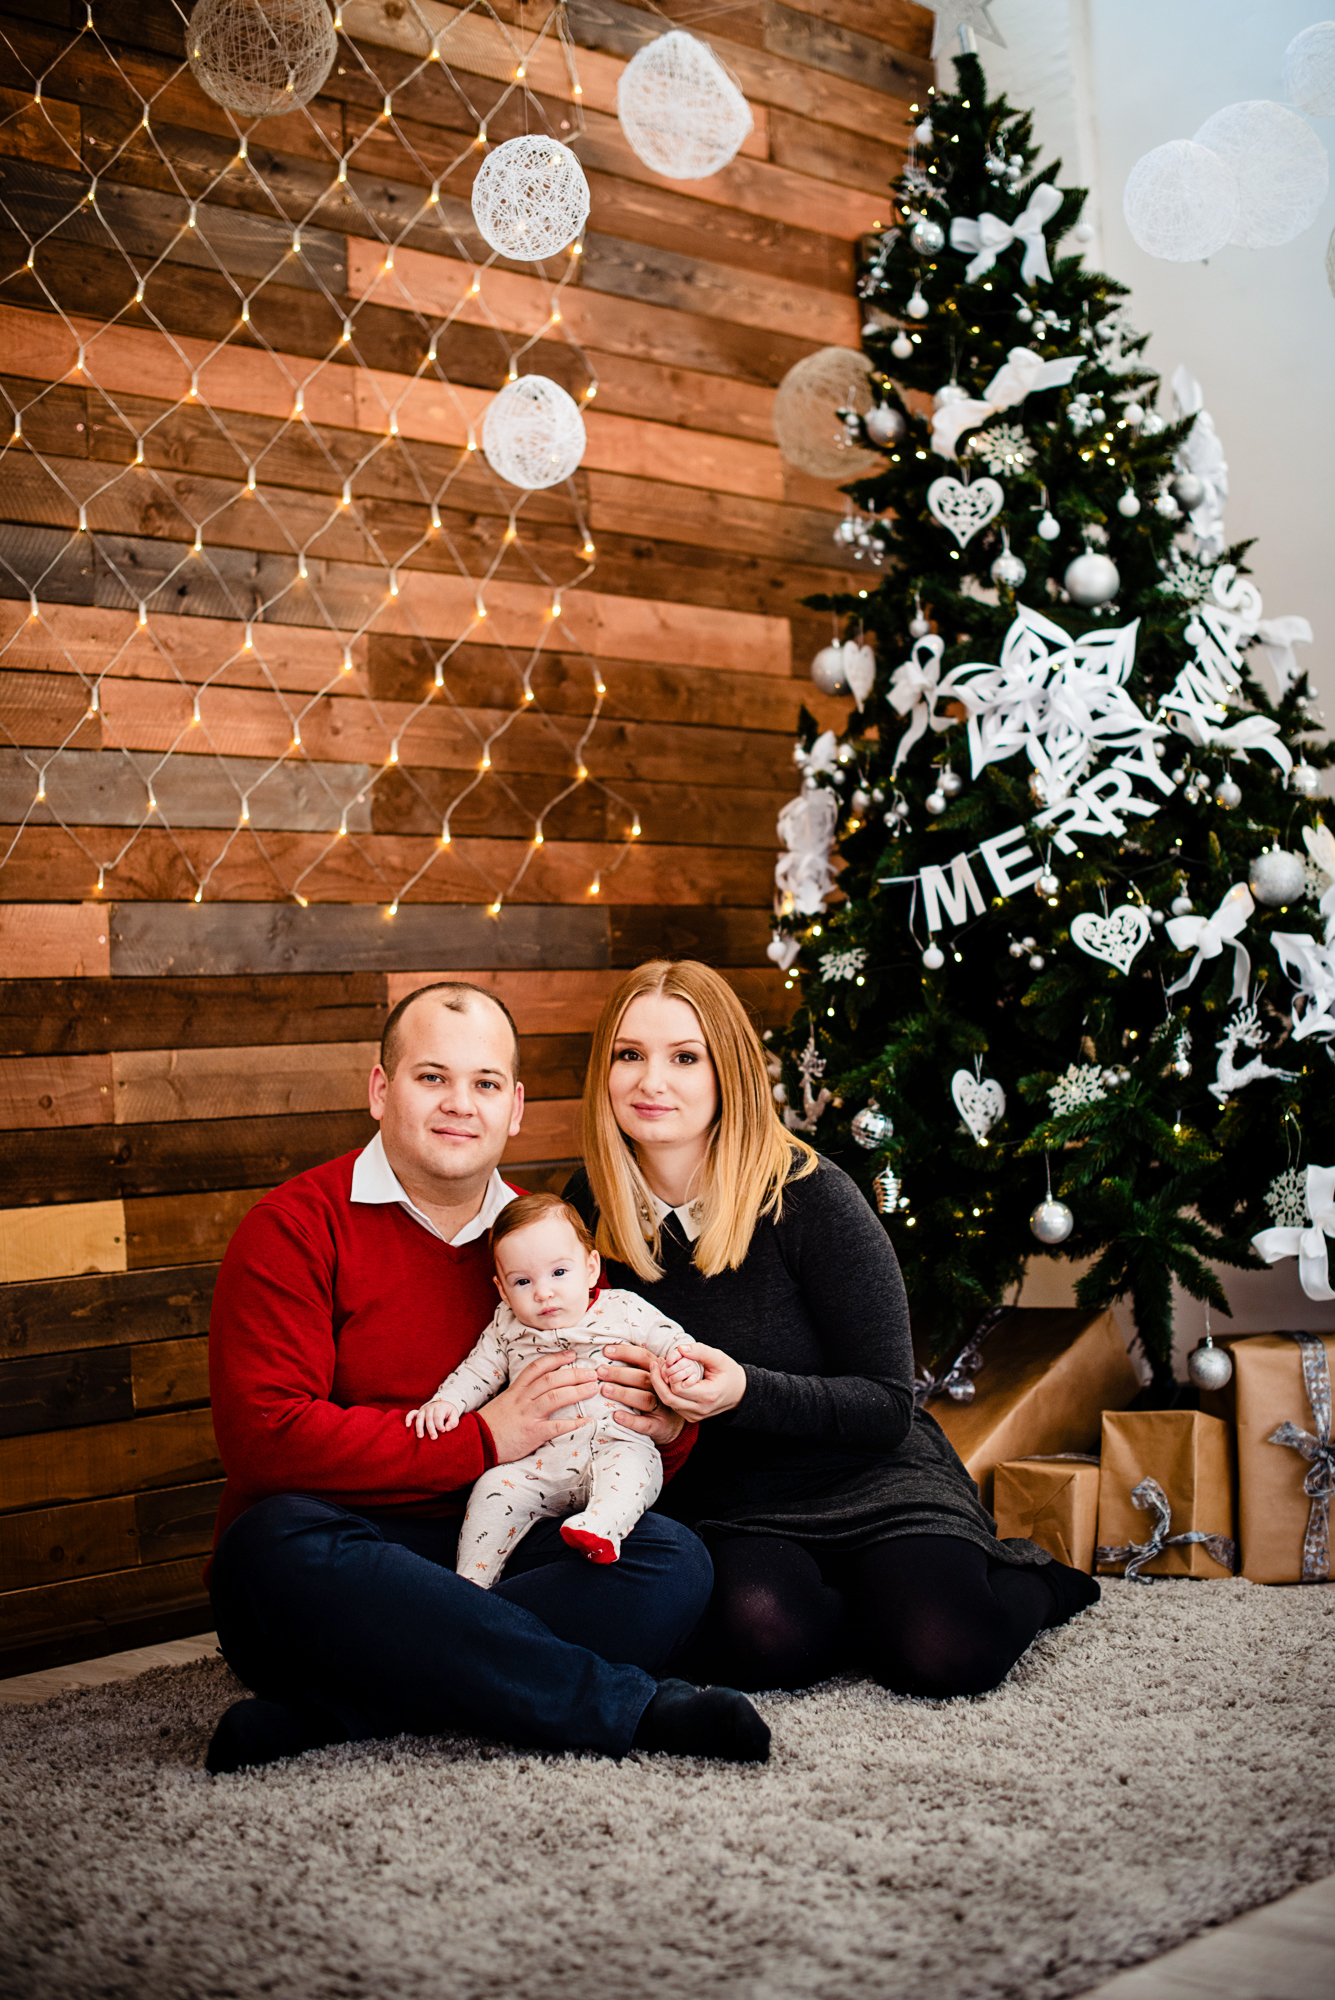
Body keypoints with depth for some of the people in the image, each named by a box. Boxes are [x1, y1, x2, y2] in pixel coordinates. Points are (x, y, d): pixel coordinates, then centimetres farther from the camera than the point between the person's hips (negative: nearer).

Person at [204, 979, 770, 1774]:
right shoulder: (295, 1228, -2)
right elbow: (267, 1437, -15)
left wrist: (667, 1429, -7)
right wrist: (483, 1440, -14)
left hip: (495, 1558, 4)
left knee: (674, 1561, -22)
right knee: (279, 1544, -37)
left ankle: (330, 1713, -30)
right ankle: (633, 1707, -33)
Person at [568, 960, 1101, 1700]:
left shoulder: (805, 1193, -14)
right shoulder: (589, 1207, -3)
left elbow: (886, 1406, -13)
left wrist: (744, 1393, -29)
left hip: (866, 1477, -2)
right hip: (725, 1505, 2)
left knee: (944, 1654, -28)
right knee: (763, 1632, -33)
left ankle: (1033, 1582, 8)